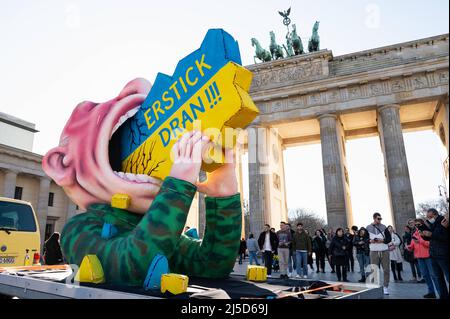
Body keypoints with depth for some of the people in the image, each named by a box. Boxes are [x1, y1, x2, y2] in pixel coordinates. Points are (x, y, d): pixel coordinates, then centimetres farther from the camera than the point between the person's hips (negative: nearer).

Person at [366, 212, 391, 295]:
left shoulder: (383, 227, 4)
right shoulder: (368, 228, 1)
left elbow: (389, 238, 5)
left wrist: (382, 240, -13)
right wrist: (370, 241, -13)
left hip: (384, 251, 1)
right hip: (374, 252, -1)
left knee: (386, 270, 3)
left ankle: (385, 287, 13)